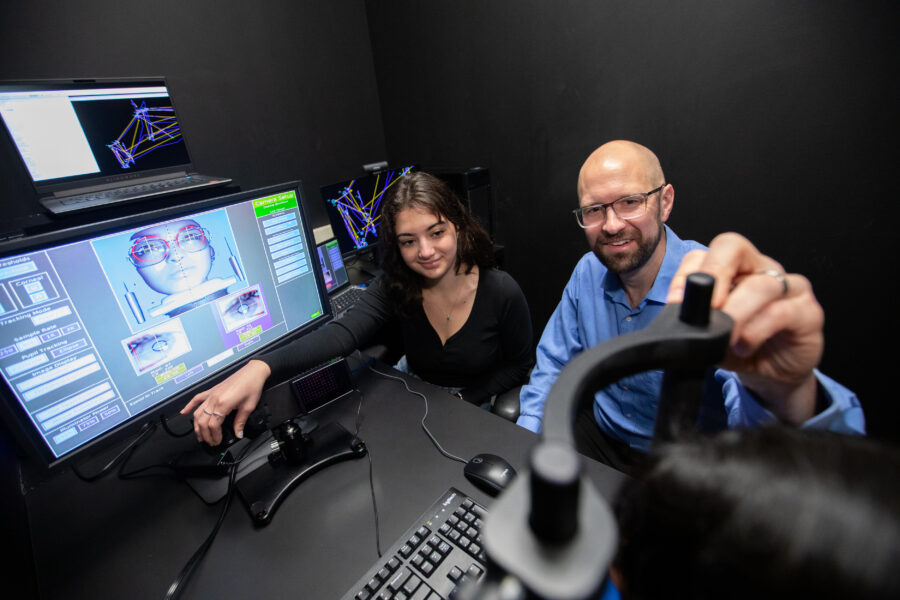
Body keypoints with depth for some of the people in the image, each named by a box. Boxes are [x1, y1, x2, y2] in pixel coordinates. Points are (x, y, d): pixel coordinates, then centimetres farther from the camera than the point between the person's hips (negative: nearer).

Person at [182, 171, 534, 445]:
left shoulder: (502, 293, -21)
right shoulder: (395, 289, -16)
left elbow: (518, 365, -8)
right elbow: (343, 333, -34)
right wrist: (260, 368, -51)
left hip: (473, 408, -2)